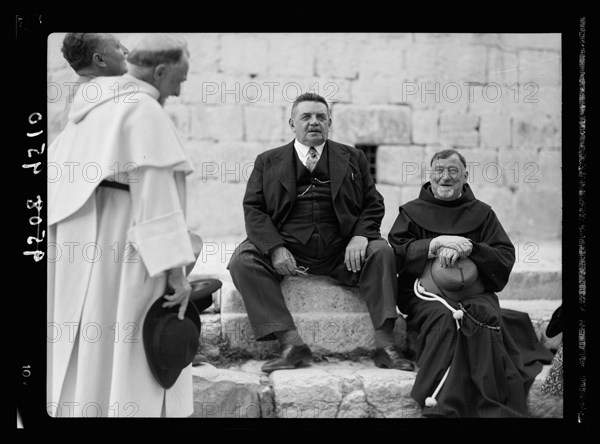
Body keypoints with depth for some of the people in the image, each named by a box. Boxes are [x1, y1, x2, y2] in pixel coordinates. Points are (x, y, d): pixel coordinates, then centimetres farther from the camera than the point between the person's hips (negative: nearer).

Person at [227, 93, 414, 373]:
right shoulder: (268, 162, 14)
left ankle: (384, 345, -26)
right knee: (243, 260, -26)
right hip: (288, 250, 0)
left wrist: (360, 236, -10)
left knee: (381, 252, -26)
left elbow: (373, 203, 12)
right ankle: (290, 343, -30)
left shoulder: (352, 158, 17)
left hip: (341, 252, 0)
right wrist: (275, 248, -14)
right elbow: (253, 209, 4)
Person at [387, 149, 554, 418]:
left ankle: (490, 407, -34)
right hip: (426, 294, -1)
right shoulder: (412, 212, 18)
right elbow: (395, 254, 3)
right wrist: (435, 244, -9)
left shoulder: (482, 213, 19)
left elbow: (505, 259, 8)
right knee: (444, 318, -34)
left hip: (475, 293, 1)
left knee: (485, 316, -33)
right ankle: (445, 407, -37)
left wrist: (469, 248, -9)